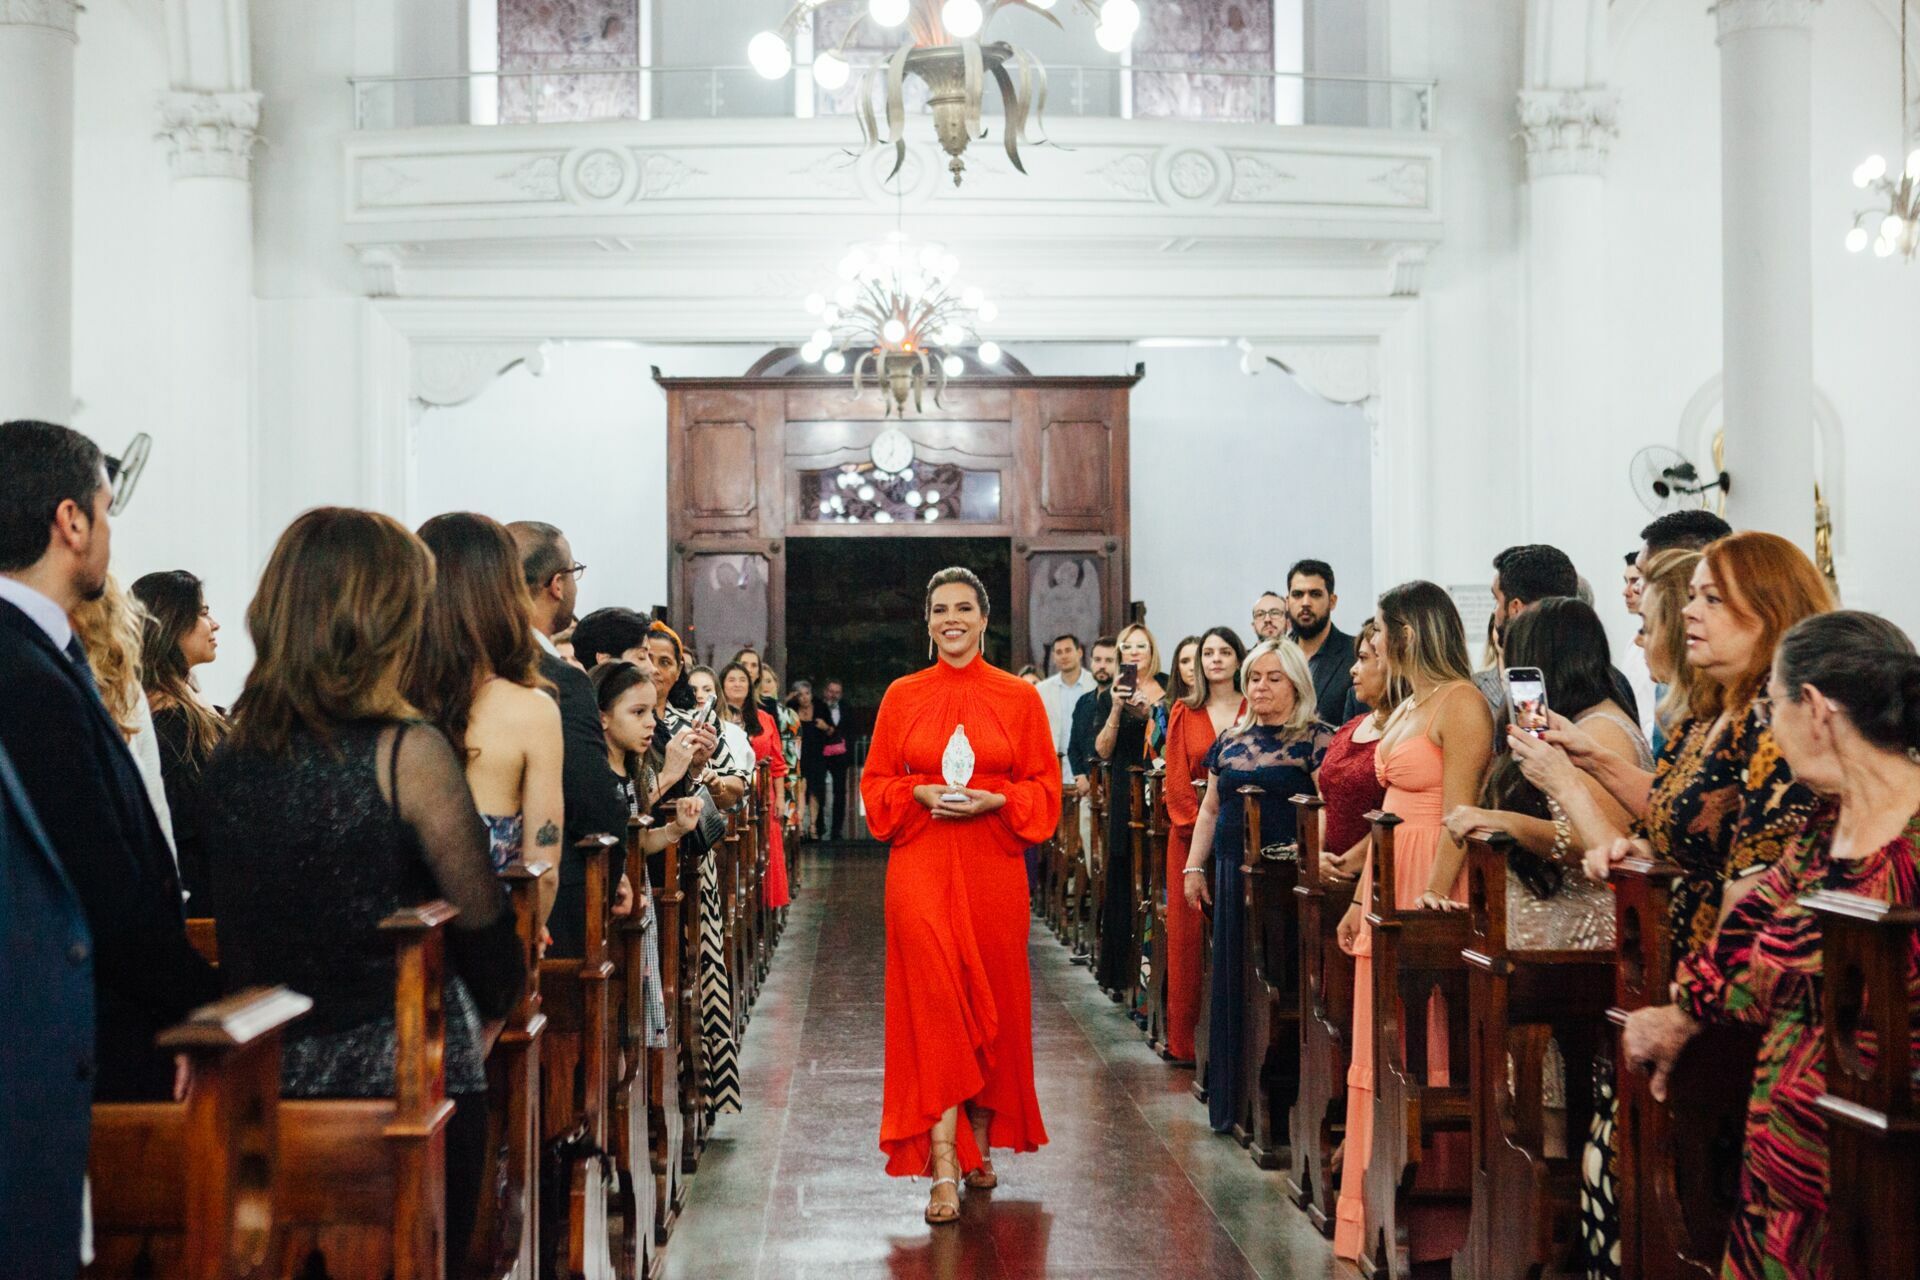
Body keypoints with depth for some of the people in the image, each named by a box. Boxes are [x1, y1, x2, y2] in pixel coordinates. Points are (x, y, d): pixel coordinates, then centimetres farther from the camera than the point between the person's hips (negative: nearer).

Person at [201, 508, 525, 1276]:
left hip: (274, 1070, 5)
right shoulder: (408, 752, -16)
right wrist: (496, 1007, 9)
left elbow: (233, 921, 8)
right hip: (409, 1067, -5)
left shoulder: (232, 755, -1)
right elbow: (480, 915, -10)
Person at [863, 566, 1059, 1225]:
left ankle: (981, 1143, 27)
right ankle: (944, 1168, -10)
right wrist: (921, 794, -11)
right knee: (933, 1005, -8)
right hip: (921, 868, -1)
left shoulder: (1019, 696, 3)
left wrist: (993, 801, -13)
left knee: (991, 1002, 8)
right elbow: (875, 785, 8)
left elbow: (1045, 788, 4)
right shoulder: (903, 696, 5)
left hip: (993, 867, 1)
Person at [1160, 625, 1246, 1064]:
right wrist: (1202, 824, -8)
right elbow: (1176, 780, 5)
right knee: (1190, 932, 0)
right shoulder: (1184, 713, 10)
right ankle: (1188, 1037, 4)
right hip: (1192, 834, 1)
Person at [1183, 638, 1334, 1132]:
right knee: (1234, 984, 8)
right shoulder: (1230, 739, 14)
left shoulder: (1316, 738, -4)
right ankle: (1233, 1099, 17)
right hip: (1233, 873, 6)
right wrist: (1192, 867, 13)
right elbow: (1210, 809, 19)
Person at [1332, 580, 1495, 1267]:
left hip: (1429, 891, -9)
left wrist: (1429, 899, -24)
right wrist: (1361, 897, 18)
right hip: (1387, 882, 9)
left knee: (1423, 1052, -4)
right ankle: (1376, 1210, 21)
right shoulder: (1408, 706, 16)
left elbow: (1458, 816, -18)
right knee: (1381, 1049, 12)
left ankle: (1427, 1219, 5)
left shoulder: (1461, 705, -12)